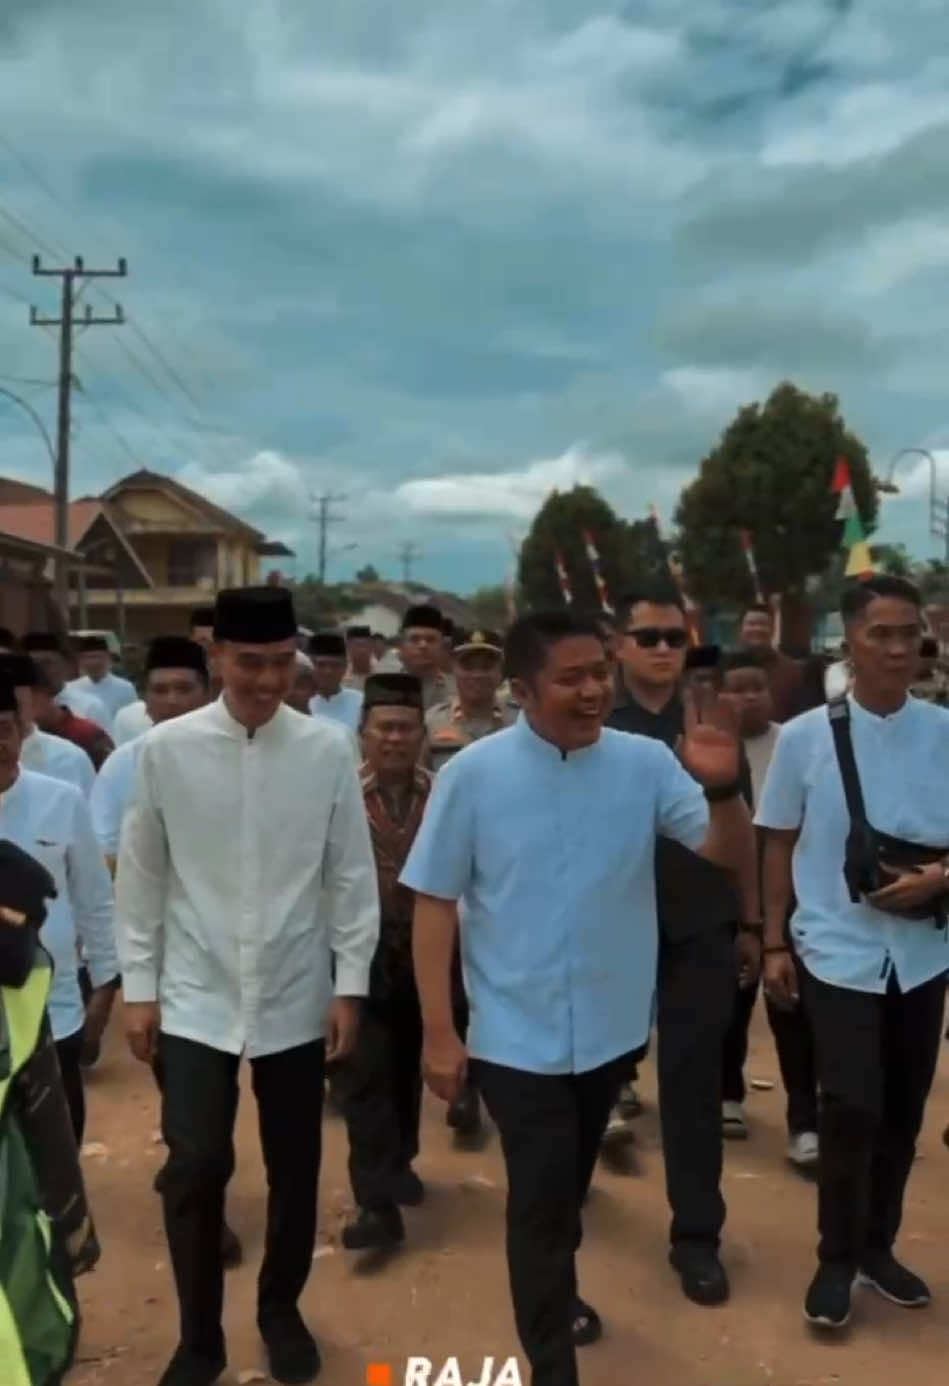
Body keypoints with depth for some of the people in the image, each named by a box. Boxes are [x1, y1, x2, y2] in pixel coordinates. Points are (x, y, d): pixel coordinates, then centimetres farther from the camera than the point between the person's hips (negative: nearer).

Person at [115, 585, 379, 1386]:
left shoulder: (328, 749, -7)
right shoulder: (166, 749, -6)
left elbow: (352, 874, -1)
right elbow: (140, 878, 1)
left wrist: (351, 984, -2)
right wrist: (139, 987, 1)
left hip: (297, 998, 1)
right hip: (196, 999, 0)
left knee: (295, 1168, 13)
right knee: (195, 1170, 1)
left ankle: (280, 1310, 39)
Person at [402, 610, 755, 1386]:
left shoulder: (645, 763, -9)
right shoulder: (473, 775, -14)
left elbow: (731, 853, -9)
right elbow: (435, 902, -9)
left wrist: (722, 788, -31)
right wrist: (439, 1032, -10)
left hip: (612, 1026, 4)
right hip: (518, 1033, -3)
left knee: (571, 1185, 24)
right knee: (542, 1196, 2)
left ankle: (555, 1291, 52)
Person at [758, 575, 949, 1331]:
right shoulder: (805, 737, -7)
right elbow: (780, 847, 2)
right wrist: (774, 944, 1)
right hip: (837, 950, -2)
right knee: (852, 1109, -6)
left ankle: (877, 1245, 35)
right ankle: (837, 1259, 18)